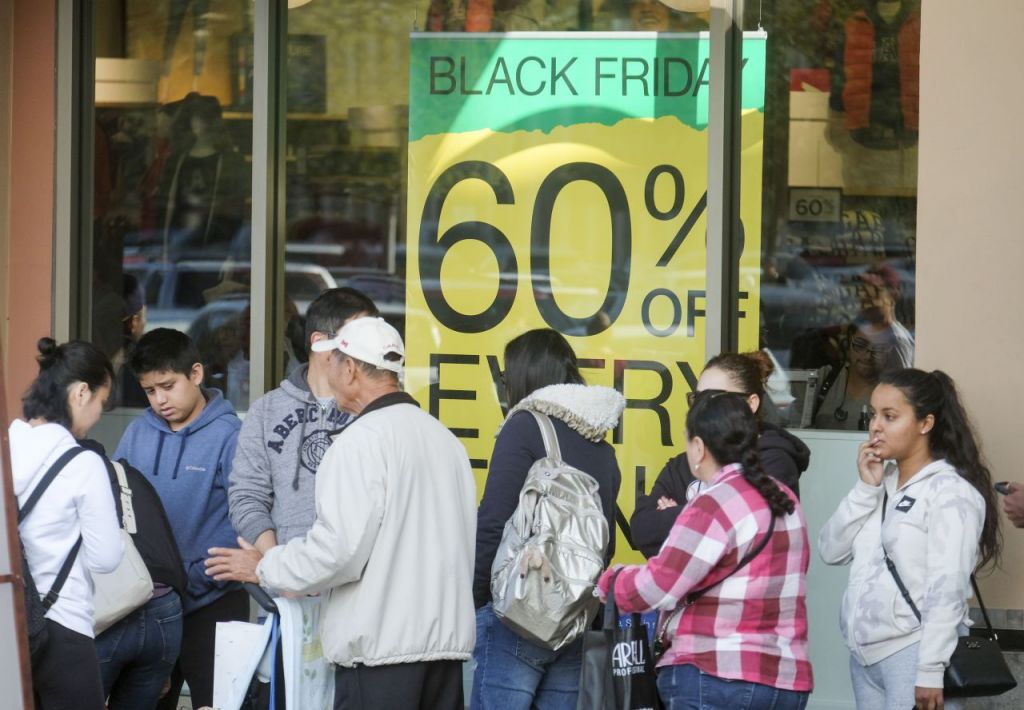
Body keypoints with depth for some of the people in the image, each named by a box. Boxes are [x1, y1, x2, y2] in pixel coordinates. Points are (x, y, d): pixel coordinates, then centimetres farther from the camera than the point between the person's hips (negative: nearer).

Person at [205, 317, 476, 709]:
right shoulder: (446, 439, 12)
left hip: (381, 646, -7)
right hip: (448, 643, 8)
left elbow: (339, 547, -16)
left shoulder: (363, 439, -11)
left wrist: (264, 567, 0)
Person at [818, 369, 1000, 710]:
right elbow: (830, 551, 9)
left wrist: (930, 669, -19)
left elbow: (948, 588, -14)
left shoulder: (950, 491, -7)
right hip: (865, 651, 7)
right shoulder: (881, 483, 15)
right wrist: (865, 489, -2)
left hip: (914, 652, -7)